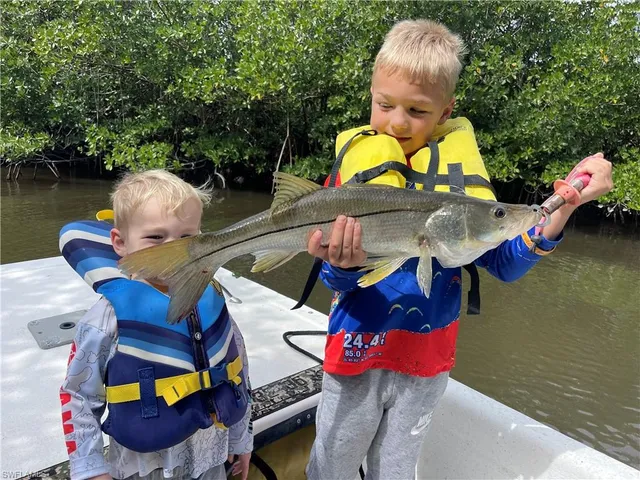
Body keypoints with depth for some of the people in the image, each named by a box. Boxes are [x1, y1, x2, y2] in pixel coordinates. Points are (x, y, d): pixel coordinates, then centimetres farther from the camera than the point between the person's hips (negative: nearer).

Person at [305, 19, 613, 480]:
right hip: (357, 353, 0)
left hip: (427, 359, 1)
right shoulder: (354, 164, -10)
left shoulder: (457, 169, -7)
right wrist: (343, 265, -35)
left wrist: (564, 203, -22)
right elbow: (335, 281, -12)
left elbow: (505, 262, -9)